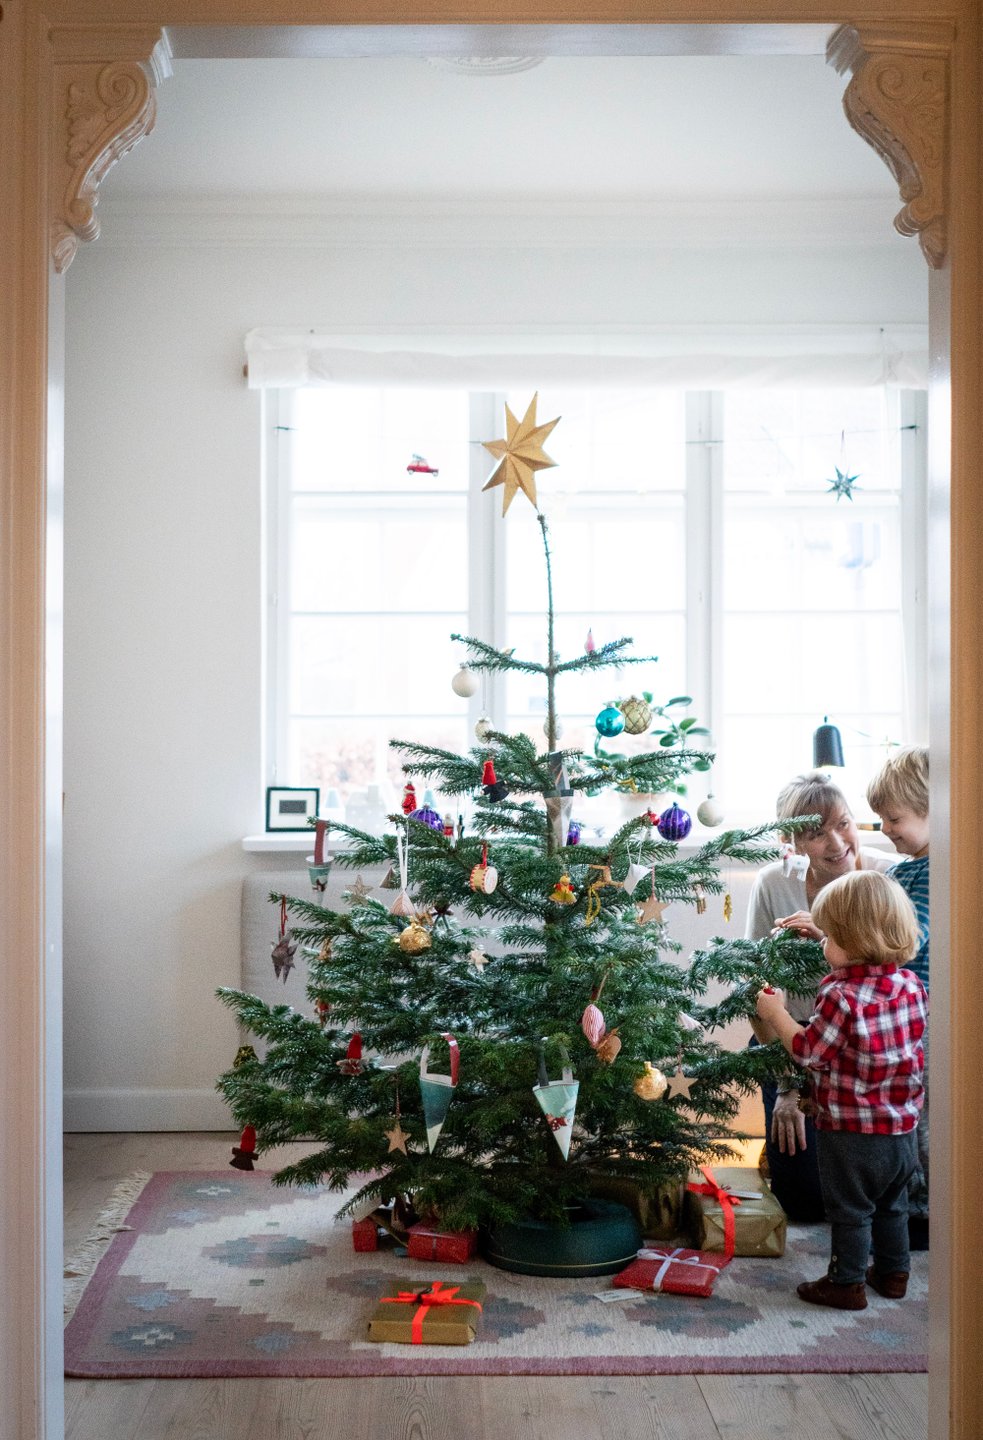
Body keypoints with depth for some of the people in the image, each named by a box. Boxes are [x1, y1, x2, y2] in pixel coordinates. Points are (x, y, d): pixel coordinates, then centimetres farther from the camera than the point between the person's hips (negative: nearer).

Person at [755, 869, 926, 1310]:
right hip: (902, 1126, 7)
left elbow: (808, 1051, -16)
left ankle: (848, 1283, 20)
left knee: (850, 1210, 9)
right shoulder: (911, 984, -5)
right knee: (892, 1205, 23)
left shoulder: (842, 996, -25)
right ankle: (893, 1273, 36)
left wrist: (775, 1014, -2)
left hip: (851, 1130, -7)